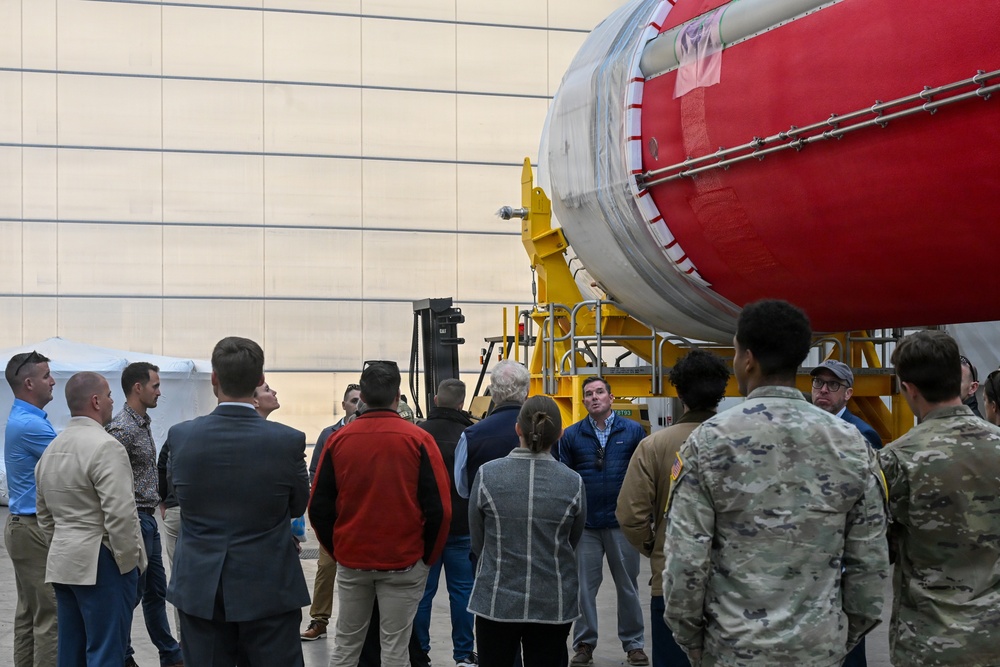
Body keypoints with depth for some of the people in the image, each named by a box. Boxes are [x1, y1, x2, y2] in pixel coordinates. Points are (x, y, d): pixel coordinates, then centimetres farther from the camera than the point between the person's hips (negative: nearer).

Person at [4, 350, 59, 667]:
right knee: (51, 615, -7)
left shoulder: (22, 420, 14)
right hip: (37, 530, -10)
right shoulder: (30, 424, -18)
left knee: (29, 612, 13)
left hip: (25, 526, 10)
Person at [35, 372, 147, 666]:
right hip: (100, 564, -9)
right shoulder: (104, 446, -15)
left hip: (62, 563, 9)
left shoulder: (51, 449, 12)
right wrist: (130, 562, -11)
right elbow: (120, 513, -21)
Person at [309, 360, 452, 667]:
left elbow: (319, 507, 0)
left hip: (351, 561, 2)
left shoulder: (339, 439, -3)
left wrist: (337, 550, 13)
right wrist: (428, 556, 3)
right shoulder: (418, 439, -9)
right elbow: (439, 507, -11)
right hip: (404, 562, -2)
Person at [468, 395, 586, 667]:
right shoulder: (573, 483, -9)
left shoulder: (487, 475, -11)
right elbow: (572, 542, 6)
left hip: (496, 601, 0)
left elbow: (477, 541, 1)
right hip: (554, 604, 1)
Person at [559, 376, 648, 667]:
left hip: (622, 522, -1)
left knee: (627, 586, 9)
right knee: (584, 586, 6)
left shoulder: (633, 431, 0)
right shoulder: (571, 435, 2)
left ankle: (634, 644, 20)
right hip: (584, 523, 1)